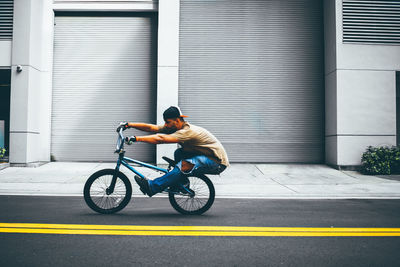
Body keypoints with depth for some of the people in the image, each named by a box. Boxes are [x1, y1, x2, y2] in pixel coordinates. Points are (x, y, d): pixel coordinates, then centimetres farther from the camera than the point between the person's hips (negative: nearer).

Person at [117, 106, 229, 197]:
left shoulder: (188, 131, -27)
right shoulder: (173, 127, 0)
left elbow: (160, 139, -37)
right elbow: (151, 128, -5)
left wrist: (136, 138, -37)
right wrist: (128, 124, -11)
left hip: (218, 162, -9)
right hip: (204, 156, 9)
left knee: (185, 164, -28)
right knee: (179, 153, -2)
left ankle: (152, 186, -23)